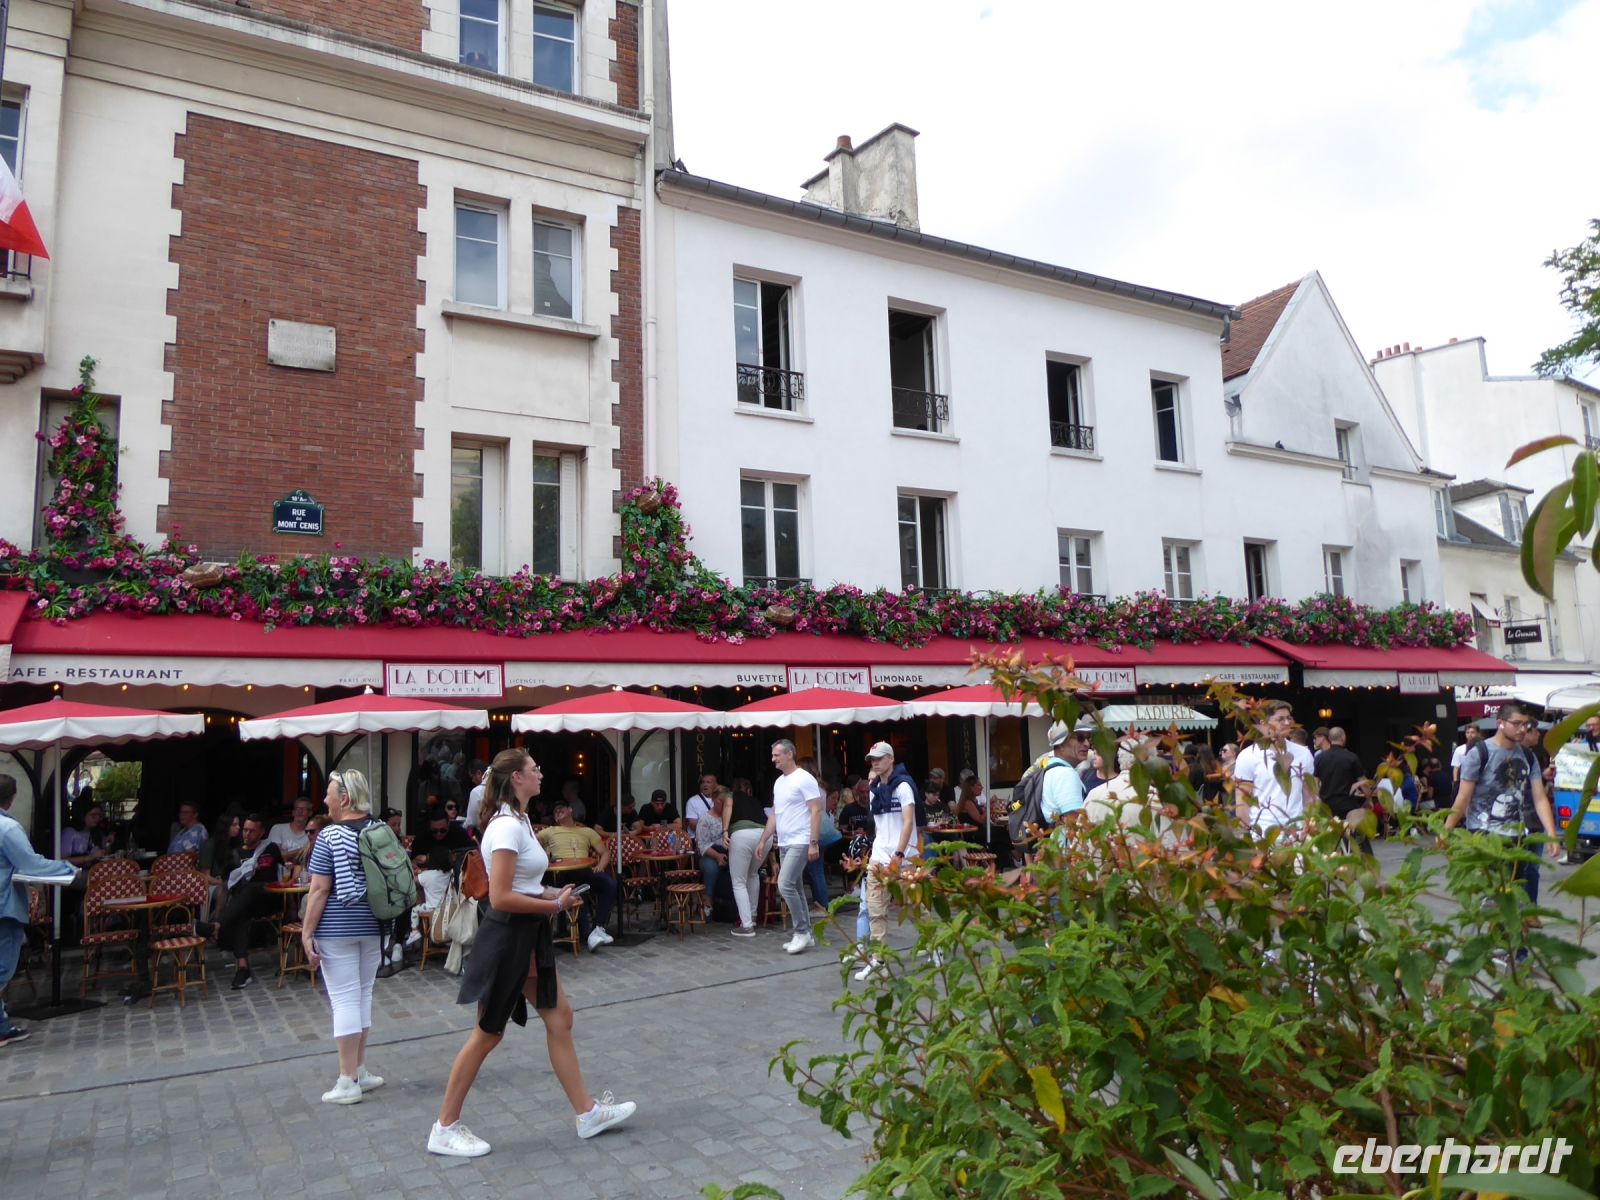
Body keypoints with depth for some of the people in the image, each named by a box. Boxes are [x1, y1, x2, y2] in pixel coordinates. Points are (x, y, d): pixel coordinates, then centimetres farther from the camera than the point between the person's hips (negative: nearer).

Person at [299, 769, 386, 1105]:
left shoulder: (330, 836, -14)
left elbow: (320, 890, -15)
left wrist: (306, 932, -10)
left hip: (337, 929, -6)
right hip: (372, 926, 6)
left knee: (344, 999, 0)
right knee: (363, 995, 15)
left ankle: (348, 1082, 5)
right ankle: (360, 1070, 24)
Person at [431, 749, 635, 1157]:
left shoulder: (518, 821, 10)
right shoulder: (507, 826, -21)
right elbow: (501, 898, -26)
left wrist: (553, 894, 4)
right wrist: (555, 905, -17)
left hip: (528, 938, 10)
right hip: (506, 937, -10)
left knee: (560, 1017, 11)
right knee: (488, 1034, 4)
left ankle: (587, 1112, 20)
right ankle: (445, 1128, 20)